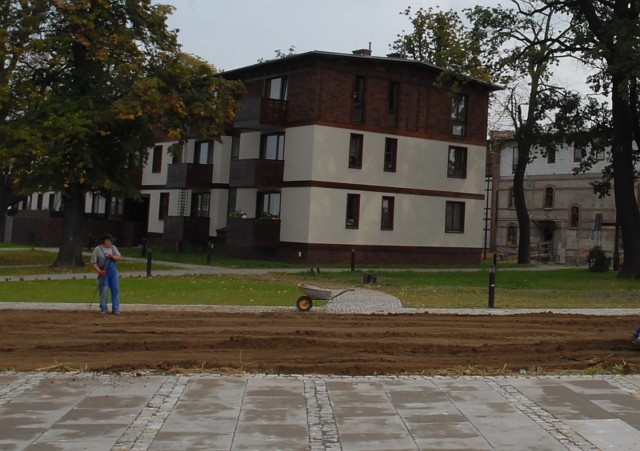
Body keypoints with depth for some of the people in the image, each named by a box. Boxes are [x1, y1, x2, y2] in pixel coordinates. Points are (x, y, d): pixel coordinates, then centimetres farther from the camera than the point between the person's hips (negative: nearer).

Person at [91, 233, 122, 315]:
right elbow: (93, 263, -6)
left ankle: (115, 309, 4)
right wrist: (99, 271, -20)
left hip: (113, 272, 4)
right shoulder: (97, 249, -3)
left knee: (116, 290, 0)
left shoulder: (113, 247, 11)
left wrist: (113, 257, -13)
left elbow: (120, 258, 7)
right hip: (103, 273, -4)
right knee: (103, 291, -4)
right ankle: (104, 309, 9)